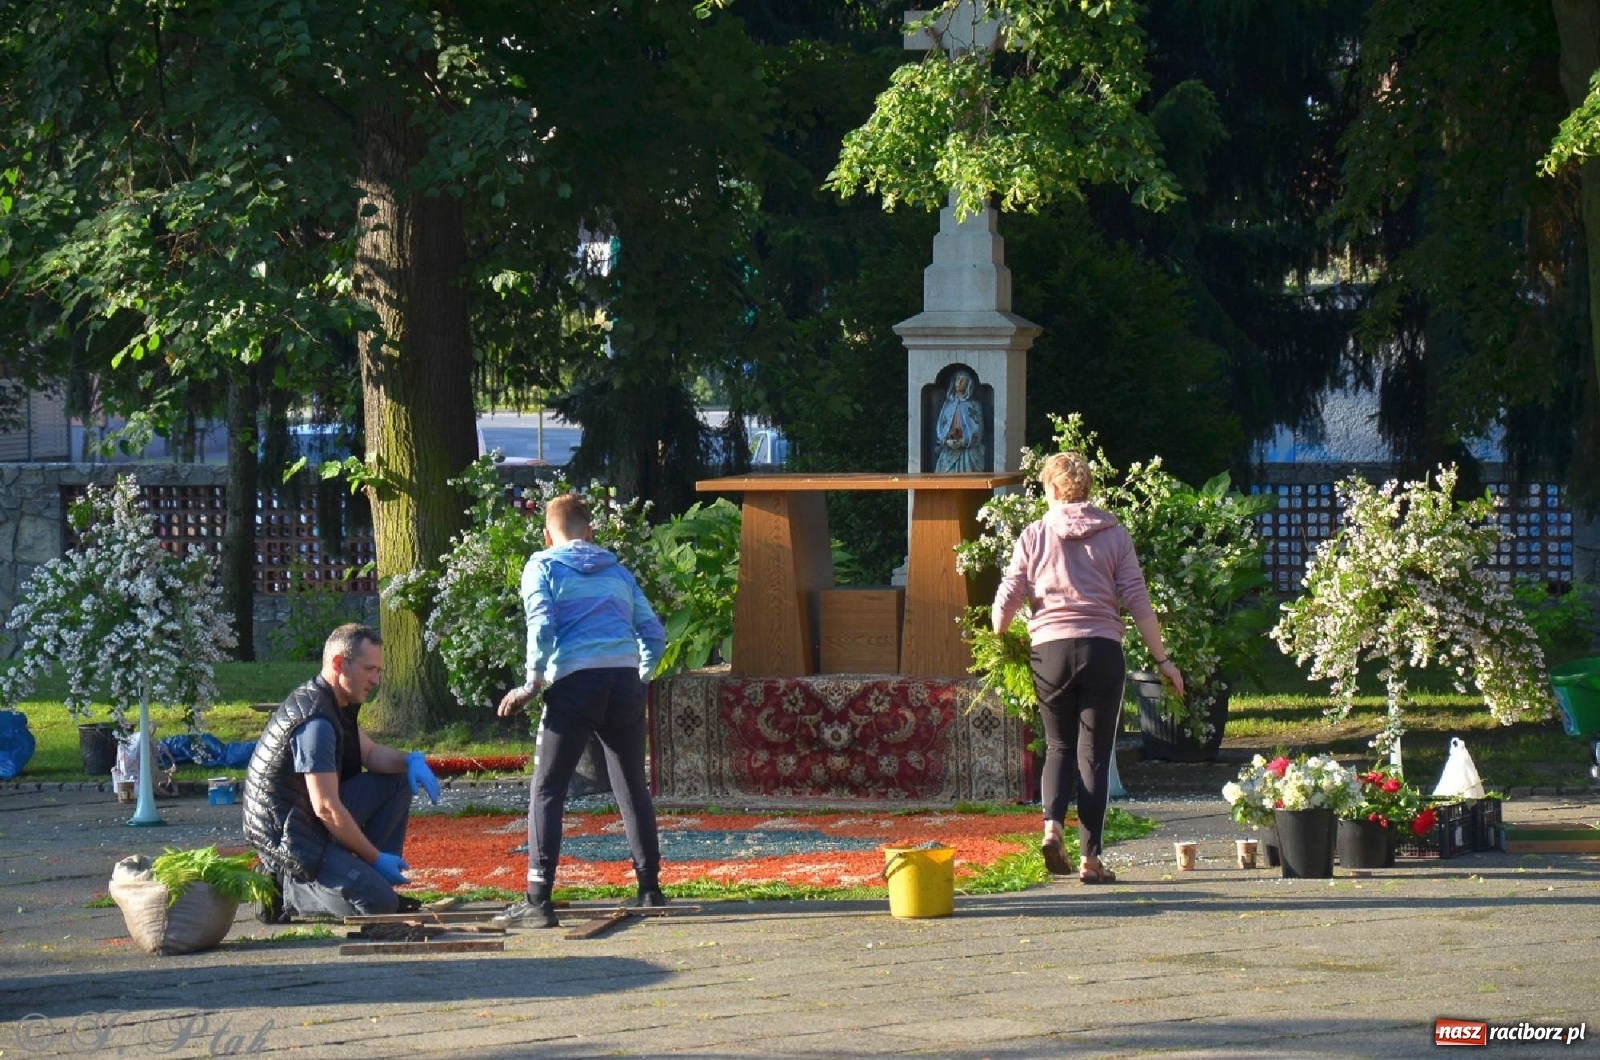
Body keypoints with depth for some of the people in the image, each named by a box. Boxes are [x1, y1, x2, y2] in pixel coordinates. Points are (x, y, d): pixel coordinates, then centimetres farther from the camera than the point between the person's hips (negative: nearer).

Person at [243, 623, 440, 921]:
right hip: (289, 839, -10)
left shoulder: (337, 704, 9)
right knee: (379, 904, -20)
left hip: (312, 821, 10)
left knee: (398, 782, 9)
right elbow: (327, 809, -25)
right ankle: (291, 891, -4)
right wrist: (376, 857, -16)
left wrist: (412, 760, -1)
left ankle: (367, 881, 9)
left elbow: (370, 753, 21)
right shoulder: (316, 720, -24)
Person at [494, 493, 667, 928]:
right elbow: (653, 633, 18)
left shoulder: (542, 566, 9)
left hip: (575, 682, -4)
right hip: (626, 680, 4)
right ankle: (650, 888, 20)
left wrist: (532, 685, 0)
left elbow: (541, 626, -7)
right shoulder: (616, 569, 22)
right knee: (632, 788, 18)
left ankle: (538, 901, -10)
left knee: (546, 791, -1)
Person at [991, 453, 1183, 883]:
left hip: (1050, 649, 0)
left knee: (1059, 746, 16)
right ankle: (1090, 857, 1)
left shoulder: (1034, 535, 3)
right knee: (1094, 753, 4)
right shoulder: (1114, 534, 4)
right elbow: (1137, 600, 1)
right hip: (1102, 650, 0)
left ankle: (1052, 826, -8)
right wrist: (1162, 658, 5)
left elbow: (1007, 600, 2)